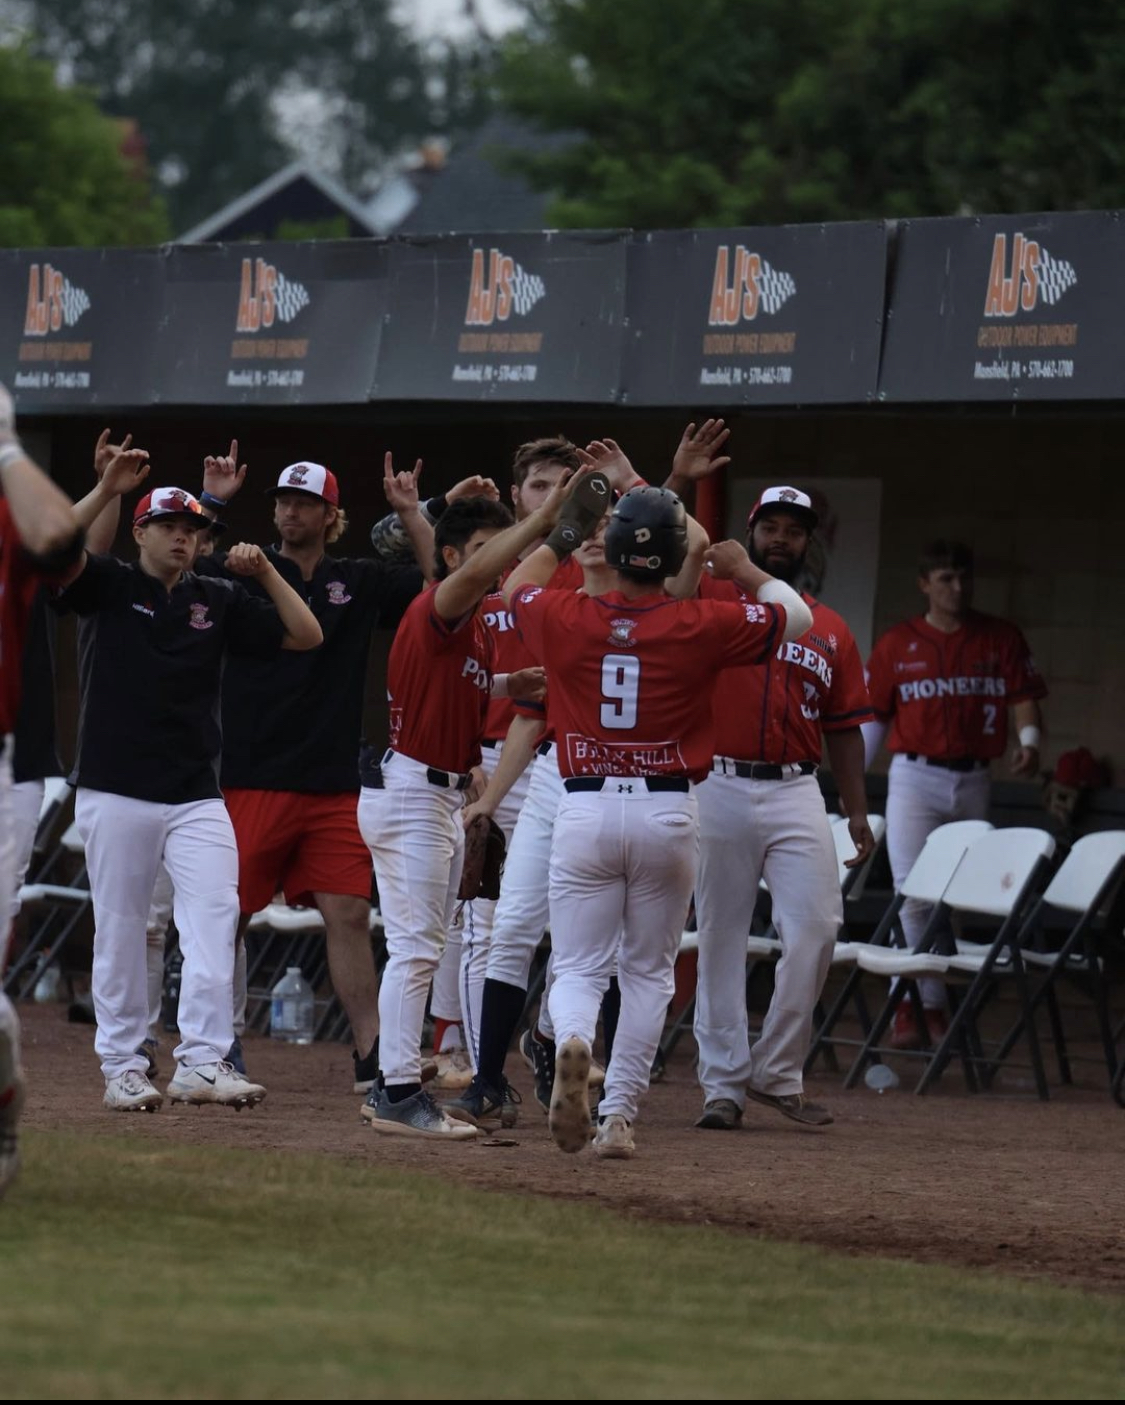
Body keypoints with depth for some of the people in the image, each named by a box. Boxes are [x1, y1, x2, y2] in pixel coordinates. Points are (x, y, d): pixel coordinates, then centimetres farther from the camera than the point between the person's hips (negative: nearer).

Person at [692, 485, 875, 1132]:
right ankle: (724, 1083, 8)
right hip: (720, 788, -2)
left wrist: (858, 810, 9)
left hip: (797, 793, 2)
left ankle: (778, 1071, 3)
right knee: (721, 936, 2)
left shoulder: (831, 630, 13)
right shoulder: (712, 599, 6)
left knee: (817, 926, -9)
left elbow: (844, 727, 15)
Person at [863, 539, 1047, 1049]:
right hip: (914, 776, -2)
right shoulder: (897, 644, 3)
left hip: (972, 781, 2)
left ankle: (920, 1005, 9)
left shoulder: (1001, 639, 5)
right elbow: (874, 716, 7)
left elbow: (1023, 697, 4)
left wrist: (1029, 740, -16)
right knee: (913, 894, -9)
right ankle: (921, 1004, -7)